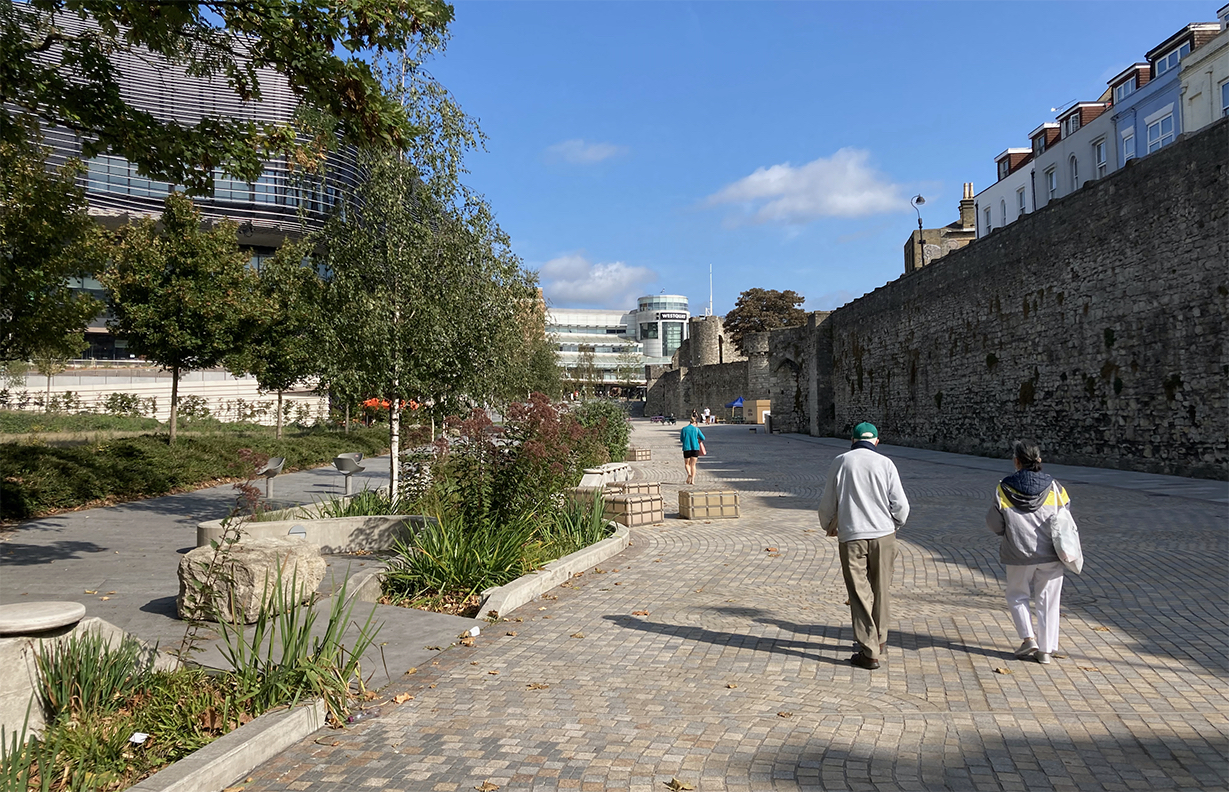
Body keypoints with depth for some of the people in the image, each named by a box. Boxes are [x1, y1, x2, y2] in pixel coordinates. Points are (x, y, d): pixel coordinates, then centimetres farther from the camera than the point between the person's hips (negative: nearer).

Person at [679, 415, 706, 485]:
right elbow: (703, 438, 0)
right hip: (695, 448, 0)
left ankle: (689, 473, -14)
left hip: (686, 448, 0)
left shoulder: (684, 429, 4)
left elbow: (681, 439, 6)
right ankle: (692, 480, 0)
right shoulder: (696, 429, 3)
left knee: (687, 463, 15)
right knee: (693, 464, 8)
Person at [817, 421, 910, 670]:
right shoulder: (885, 463, -2)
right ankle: (880, 641, 30)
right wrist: (896, 524, 20)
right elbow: (901, 505, -2)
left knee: (860, 595, 4)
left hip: (851, 537, -1)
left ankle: (869, 652, 4)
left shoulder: (840, 462, 0)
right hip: (883, 535, 1)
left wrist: (828, 526, 25)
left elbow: (827, 503, 6)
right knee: (881, 591, 17)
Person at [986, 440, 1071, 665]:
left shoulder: (1004, 489, -9)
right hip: (1050, 555, 2)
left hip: (1019, 554, -1)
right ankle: (1045, 649, 14)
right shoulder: (1053, 487, -4)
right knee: (1047, 600, 11)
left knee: (1017, 595, 18)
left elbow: (994, 523, -3)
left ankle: (1029, 638, 5)